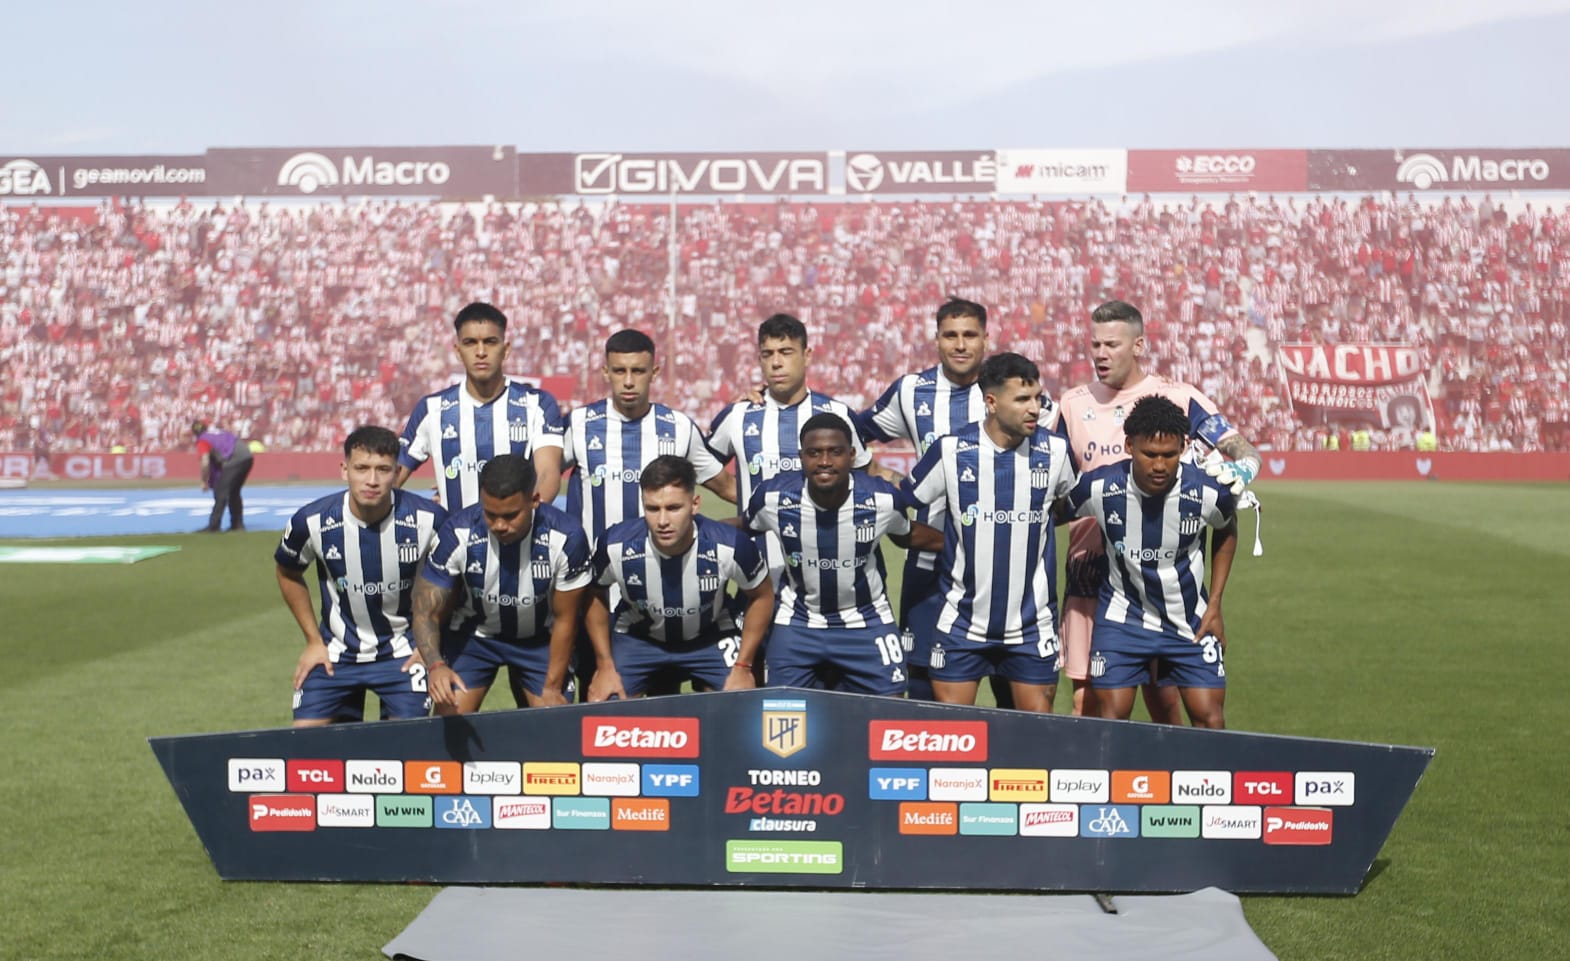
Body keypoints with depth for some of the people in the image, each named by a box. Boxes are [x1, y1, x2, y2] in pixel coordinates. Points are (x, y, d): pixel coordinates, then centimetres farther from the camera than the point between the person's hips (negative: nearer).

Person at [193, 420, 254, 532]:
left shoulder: (203, 441, 5)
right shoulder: (220, 432, 28)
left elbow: (205, 464, -7)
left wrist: (204, 482, 5)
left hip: (233, 460, -8)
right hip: (247, 457, 8)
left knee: (221, 493, -3)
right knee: (234, 492, 21)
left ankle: (214, 526, -6)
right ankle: (238, 524, 25)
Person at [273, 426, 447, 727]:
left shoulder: (429, 520, -20)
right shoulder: (312, 521, -16)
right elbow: (288, 574, 6)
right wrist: (313, 640, 5)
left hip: (403, 652, -1)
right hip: (334, 653, 2)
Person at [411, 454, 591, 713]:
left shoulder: (567, 538, -28)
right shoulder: (457, 533, -27)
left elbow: (564, 619, -14)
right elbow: (426, 612, -20)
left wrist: (552, 689, -10)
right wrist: (436, 665, -39)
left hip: (540, 639, 0)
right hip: (473, 633, 0)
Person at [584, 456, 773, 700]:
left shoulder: (730, 545, -30)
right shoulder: (615, 545, -28)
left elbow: (762, 596, -8)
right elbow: (595, 595, -5)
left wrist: (743, 666, -11)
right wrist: (605, 665, -7)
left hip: (711, 636, 0)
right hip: (636, 637, 0)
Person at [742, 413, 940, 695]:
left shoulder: (883, 498, -18)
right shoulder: (772, 497, -19)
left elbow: (907, 535, 4)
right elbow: (740, 532, 3)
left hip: (868, 622, 0)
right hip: (797, 624, 0)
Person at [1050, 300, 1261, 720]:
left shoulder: (1177, 397, 1)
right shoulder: (1074, 404, 10)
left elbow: (1246, 451, -1)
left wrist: (1236, 471, -22)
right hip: (1090, 571, 3)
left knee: (1163, 697, 3)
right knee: (1087, 703, 2)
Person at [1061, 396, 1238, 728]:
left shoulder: (1209, 492, -19)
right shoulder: (1098, 488, -22)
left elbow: (1227, 531, 5)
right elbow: (1054, 515, 1)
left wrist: (1215, 604, 3)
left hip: (1191, 621, 1)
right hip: (1122, 617, 0)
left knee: (1210, 719, -2)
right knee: (1110, 718, -5)